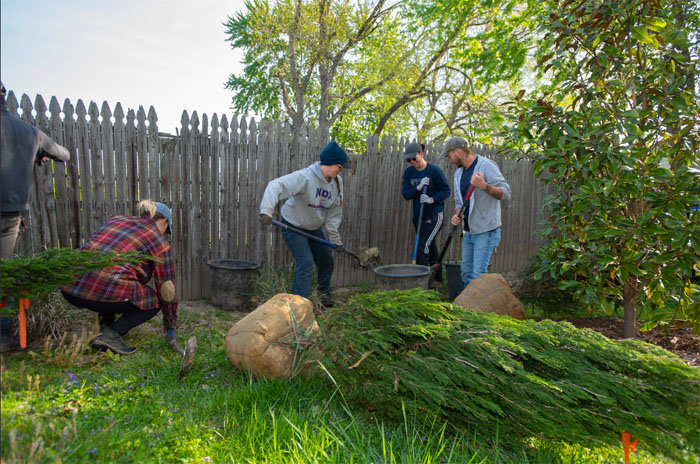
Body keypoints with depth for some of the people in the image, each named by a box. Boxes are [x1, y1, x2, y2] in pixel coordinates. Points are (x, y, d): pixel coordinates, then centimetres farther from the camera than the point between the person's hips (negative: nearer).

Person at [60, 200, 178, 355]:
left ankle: (106, 324, 20)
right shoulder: (158, 240, 8)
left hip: (70, 288, 7)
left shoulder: (116, 219, 25)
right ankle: (110, 335, -3)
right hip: (104, 292, -7)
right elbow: (167, 286, 12)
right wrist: (171, 323, 25)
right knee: (153, 301, 15)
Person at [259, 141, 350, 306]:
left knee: (327, 261, 14)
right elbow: (276, 185, -40)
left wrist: (335, 238, -1)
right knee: (306, 262, -19)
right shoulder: (304, 177, -29)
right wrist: (266, 211, -54)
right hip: (293, 226, -7)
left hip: (315, 228, 7)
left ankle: (325, 294, 39)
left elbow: (334, 213, 0)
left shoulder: (337, 182, -5)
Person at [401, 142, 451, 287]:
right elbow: (406, 194, -2)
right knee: (430, 247, 14)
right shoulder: (409, 172, 3)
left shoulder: (434, 170, -11)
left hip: (435, 215, -6)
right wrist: (419, 188, -19)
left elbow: (446, 190, -7)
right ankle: (437, 279, 26)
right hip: (418, 215, 6)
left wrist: (432, 199, -22)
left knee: (423, 245, -15)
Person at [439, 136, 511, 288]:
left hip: (486, 231, -8)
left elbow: (506, 193, -17)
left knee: (478, 275, -12)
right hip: (469, 231, 8)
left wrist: (484, 186, -31)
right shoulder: (458, 173, 14)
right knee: (466, 272, 13)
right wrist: (458, 215, 1)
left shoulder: (486, 165, -10)